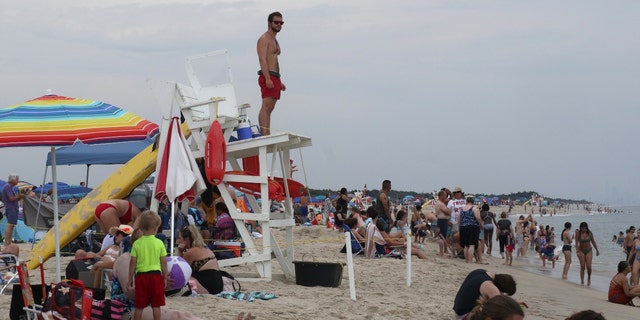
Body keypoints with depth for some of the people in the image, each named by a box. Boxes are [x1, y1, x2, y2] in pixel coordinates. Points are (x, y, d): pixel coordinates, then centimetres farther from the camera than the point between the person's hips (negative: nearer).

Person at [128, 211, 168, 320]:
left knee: (139, 307, 9)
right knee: (156, 306, 7)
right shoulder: (159, 243, -5)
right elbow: (164, 263, -1)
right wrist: (165, 278, 10)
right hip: (156, 275, 0)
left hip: (141, 275, 0)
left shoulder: (136, 244, -4)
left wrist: (130, 279, 6)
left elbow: (133, 263, -3)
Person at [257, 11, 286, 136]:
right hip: (267, 77, -10)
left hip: (274, 78, 10)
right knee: (266, 107, -16)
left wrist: (279, 82, 24)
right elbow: (262, 59, -17)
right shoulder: (264, 39, -6)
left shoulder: (275, 41, 24)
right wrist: (267, 79, -25)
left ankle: (267, 135, 7)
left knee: (269, 108, 7)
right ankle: (264, 135, -22)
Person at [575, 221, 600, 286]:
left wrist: (597, 250, 14)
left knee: (588, 267, -6)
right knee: (582, 266, -5)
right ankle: (582, 281, 2)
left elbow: (593, 242, 6)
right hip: (581, 250, -1)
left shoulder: (590, 233, -5)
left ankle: (589, 278, 21)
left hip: (588, 250, 1)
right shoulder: (578, 233, -9)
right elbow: (576, 242, -12)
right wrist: (577, 251, -25)